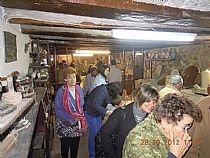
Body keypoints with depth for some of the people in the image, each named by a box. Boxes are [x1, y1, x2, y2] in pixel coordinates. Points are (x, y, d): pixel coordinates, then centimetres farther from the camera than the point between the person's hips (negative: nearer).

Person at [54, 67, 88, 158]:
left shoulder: (79, 89, -2)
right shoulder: (61, 92, -17)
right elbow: (58, 110, -15)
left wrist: (81, 118, 0)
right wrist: (70, 118, -21)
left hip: (77, 124, 4)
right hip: (65, 125, -4)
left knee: (75, 146, 19)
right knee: (65, 146, 15)